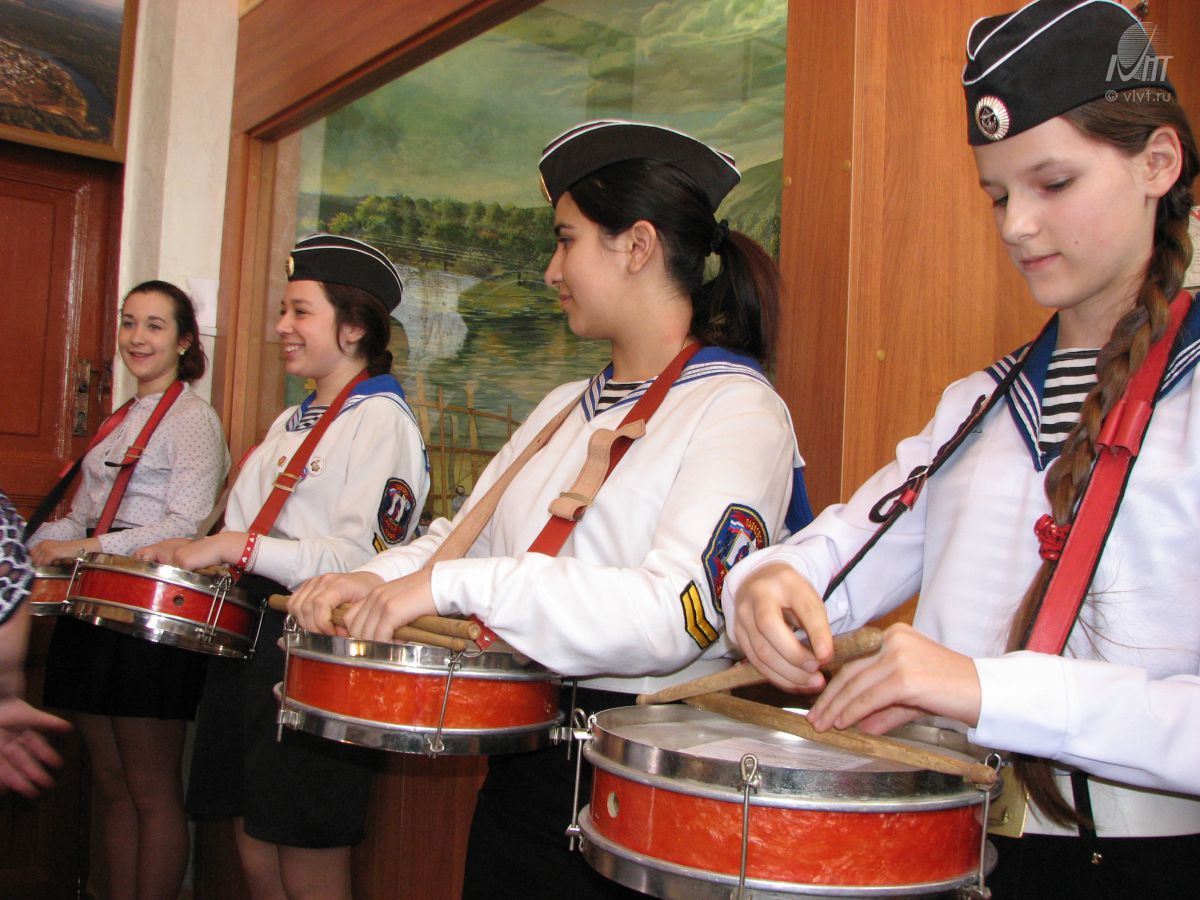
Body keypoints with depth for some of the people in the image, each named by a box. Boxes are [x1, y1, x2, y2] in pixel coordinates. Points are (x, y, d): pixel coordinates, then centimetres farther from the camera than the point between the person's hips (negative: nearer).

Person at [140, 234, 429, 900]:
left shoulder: (380, 419, -10)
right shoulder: (291, 422, 18)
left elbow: (364, 561, -20)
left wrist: (238, 545, -21)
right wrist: (193, 555, 10)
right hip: (251, 626, 9)